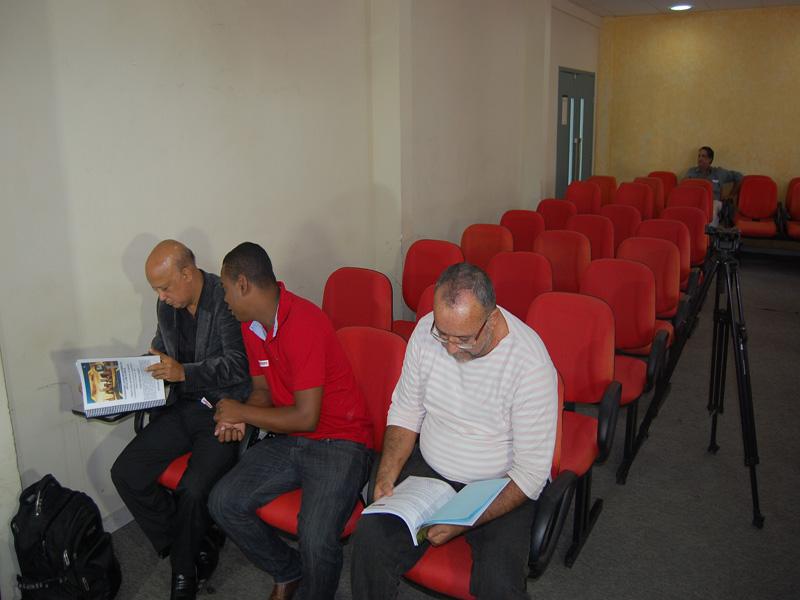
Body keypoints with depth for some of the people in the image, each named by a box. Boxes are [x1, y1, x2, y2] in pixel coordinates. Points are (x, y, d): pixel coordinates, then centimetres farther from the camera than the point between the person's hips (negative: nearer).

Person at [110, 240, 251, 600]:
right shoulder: (166, 306, 7)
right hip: (182, 408, 8)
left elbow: (237, 365, -19)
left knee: (193, 489, -24)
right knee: (125, 473, -5)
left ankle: (184, 570, 8)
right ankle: (199, 545, 9)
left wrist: (185, 372, -26)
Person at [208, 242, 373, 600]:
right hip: (288, 440, 9)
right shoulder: (251, 325, 5)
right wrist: (238, 418, -6)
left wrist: (242, 412, -12)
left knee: (317, 540, -27)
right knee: (223, 503, -5)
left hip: (339, 440, -8)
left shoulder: (303, 322, -23)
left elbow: (306, 417, -23)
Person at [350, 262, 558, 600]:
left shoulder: (531, 363, -24)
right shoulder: (427, 330, -11)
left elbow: (532, 472, -19)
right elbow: (405, 411, 3)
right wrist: (386, 477, -11)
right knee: (369, 540, -18)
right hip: (429, 470, 4)